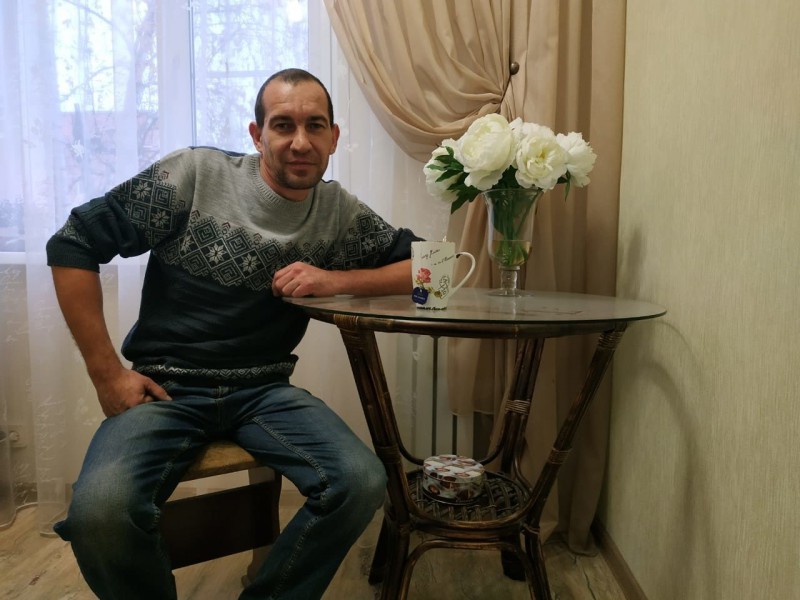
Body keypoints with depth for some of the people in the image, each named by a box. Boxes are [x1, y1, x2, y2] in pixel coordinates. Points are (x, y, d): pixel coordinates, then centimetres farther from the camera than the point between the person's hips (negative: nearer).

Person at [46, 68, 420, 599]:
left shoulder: (341, 212, 3)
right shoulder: (194, 174, -5)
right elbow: (73, 246, -2)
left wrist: (336, 280, -10)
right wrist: (107, 373, -6)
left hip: (264, 391, 2)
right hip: (165, 390, -1)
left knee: (363, 483, -21)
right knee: (100, 512, -29)